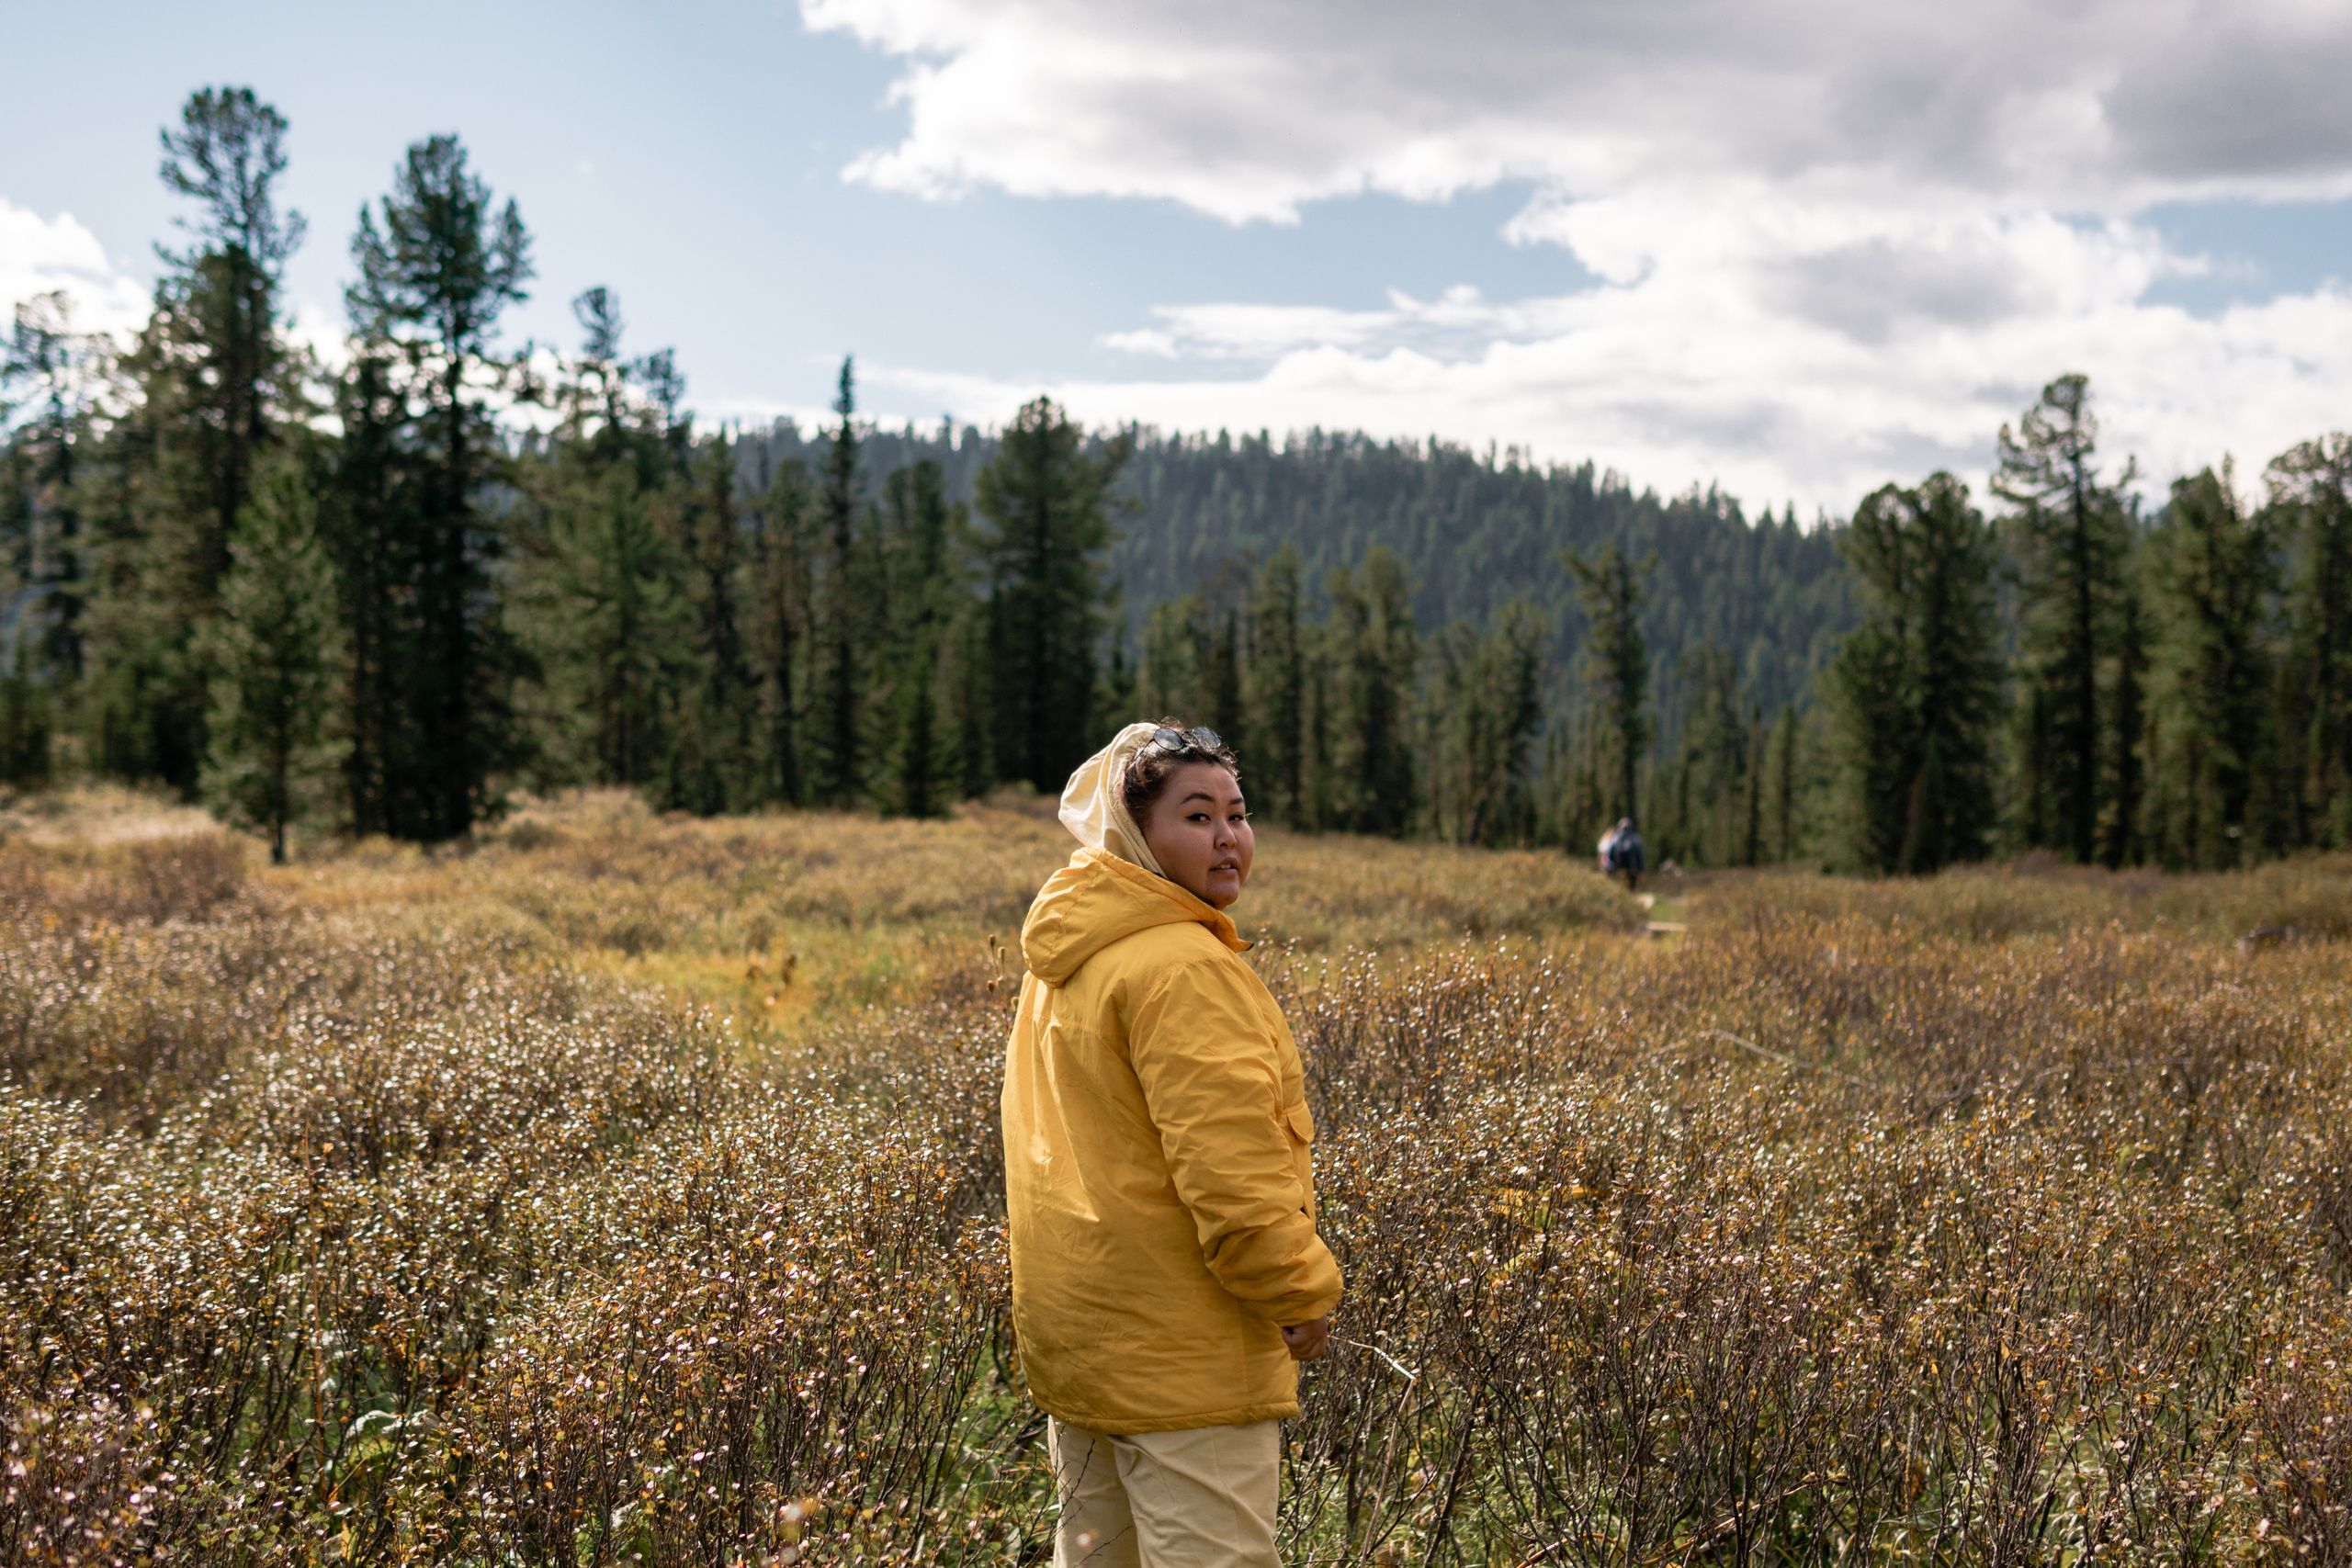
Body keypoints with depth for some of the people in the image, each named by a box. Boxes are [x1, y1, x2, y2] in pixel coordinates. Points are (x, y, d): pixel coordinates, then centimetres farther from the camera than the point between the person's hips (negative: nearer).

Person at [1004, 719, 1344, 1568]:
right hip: (1176, 1351, -10)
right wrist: (1301, 1292, -13)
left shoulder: (1063, 964, 13)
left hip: (1073, 1330, 10)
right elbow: (1227, 1168, -24)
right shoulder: (1184, 966, -19)